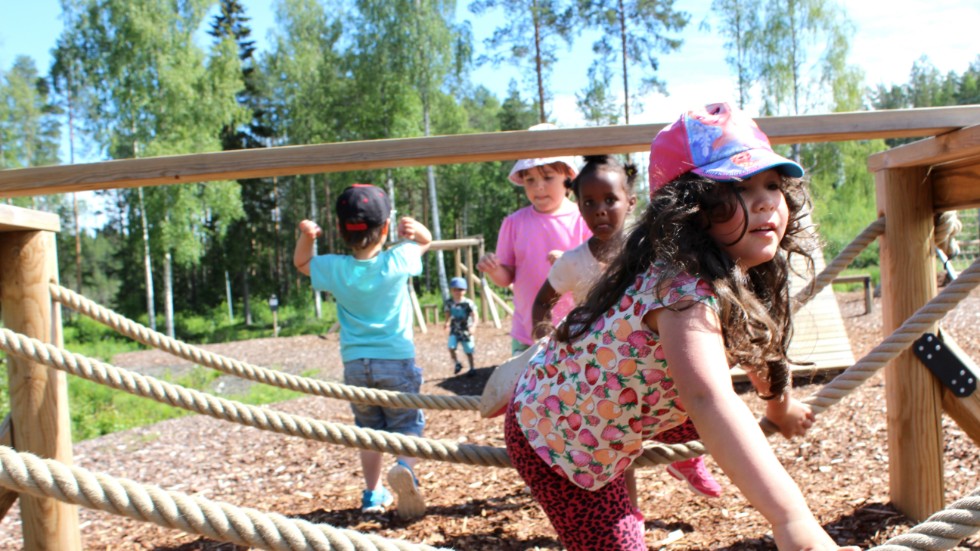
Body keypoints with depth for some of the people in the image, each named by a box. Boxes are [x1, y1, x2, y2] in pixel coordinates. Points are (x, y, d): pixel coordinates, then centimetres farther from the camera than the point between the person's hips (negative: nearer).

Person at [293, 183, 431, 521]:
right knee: (407, 423, 6)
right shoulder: (397, 261, -8)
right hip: (396, 359, -2)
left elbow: (301, 263, 16)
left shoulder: (335, 269, -5)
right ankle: (405, 467, -23)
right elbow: (426, 242, 12)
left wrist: (306, 236, -3)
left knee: (369, 428, 17)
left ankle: (373, 494, 20)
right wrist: (416, 229, -9)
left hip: (355, 363, 2)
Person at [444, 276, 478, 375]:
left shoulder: (468, 303, -13)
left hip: (466, 331, -2)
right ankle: (457, 364, 8)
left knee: (468, 351, 7)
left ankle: (471, 368, 27)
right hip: (454, 331, 2)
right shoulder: (449, 303, -1)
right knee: (451, 347, -16)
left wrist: (472, 326, -31)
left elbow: (474, 316, -14)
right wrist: (447, 322, -10)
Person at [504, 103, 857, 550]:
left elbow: (751, 341, 13)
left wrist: (782, 406, 29)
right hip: (558, 440, -9)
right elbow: (709, 400, -55)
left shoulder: (735, 276, -8)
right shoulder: (686, 292, -38)